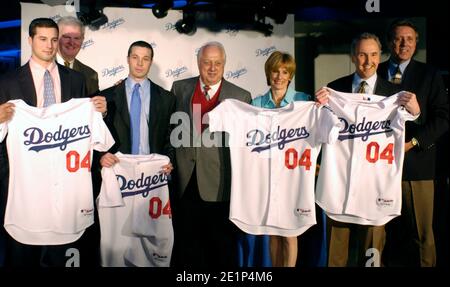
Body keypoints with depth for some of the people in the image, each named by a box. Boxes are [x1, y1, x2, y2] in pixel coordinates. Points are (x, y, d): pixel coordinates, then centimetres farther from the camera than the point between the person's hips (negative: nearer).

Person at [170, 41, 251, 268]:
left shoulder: (241, 96, -1)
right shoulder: (180, 88, 6)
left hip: (219, 184, -2)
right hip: (184, 181, 2)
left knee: (222, 249, 12)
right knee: (185, 244, 16)